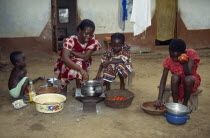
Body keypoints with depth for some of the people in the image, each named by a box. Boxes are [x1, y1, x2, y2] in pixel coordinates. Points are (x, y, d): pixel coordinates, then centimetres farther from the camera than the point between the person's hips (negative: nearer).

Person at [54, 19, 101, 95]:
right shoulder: (70, 40, -28)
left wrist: (72, 51, -22)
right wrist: (81, 69, -53)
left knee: (80, 62, -30)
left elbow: (86, 57, -24)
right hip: (68, 63, -1)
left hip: (83, 64, 2)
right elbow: (65, 58, -43)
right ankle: (64, 88, -9)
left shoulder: (92, 40, -17)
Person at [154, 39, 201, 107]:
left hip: (190, 81, -1)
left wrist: (184, 63, -48)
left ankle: (185, 103, -12)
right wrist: (159, 98, -32)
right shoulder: (168, 60, -17)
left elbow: (188, 74, -27)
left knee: (188, 79, -35)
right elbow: (163, 79, -22)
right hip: (178, 83, 1)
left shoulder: (191, 54, -21)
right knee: (174, 77, -32)